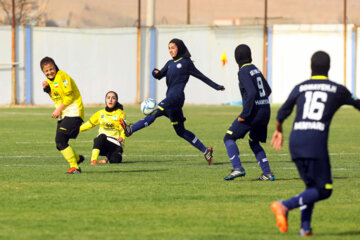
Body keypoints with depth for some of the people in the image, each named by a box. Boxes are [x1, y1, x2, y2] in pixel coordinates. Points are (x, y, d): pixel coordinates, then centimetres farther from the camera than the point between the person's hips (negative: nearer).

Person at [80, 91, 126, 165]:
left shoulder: (120, 113, 3)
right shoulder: (101, 113, 14)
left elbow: (124, 128, -4)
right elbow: (90, 123, 22)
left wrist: (122, 137, -25)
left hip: (115, 142, -1)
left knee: (115, 160, -30)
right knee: (101, 136, -36)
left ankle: (107, 160, 7)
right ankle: (93, 160, -40)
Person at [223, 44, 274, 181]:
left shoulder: (243, 72, -11)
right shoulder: (255, 70, 15)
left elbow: (252, 92, -22)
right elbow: (268, 90, 21)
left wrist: (244, 114, -19)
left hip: (253, 112, -8)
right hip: (265, 111, 8)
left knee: (229, 138, 0)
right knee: (254, 142, 20)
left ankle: (238, 168, -14)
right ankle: (267, 173, 10)